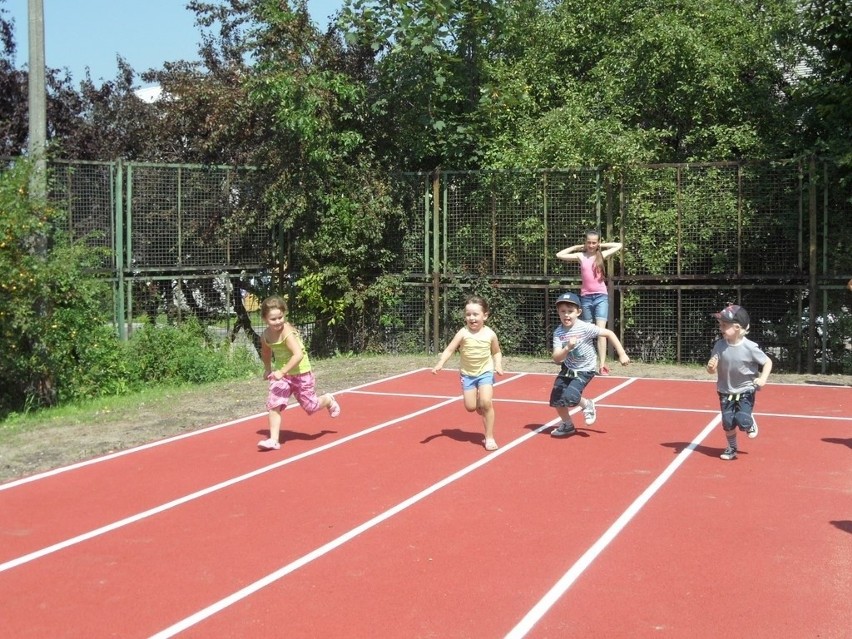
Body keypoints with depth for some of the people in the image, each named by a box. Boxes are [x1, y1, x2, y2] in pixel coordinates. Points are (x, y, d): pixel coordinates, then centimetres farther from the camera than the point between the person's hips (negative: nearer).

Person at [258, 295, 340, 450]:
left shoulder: (288, 333, -28)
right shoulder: (266, 336, -6)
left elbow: (299, 355, -41)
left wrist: (282, 371, -43)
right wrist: (267, 369, 18)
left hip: (300, 374, -5)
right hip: (281, 374, 5)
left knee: (311, 406, 11)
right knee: (274, 405, -10)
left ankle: (328, 400, 43)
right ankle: (273, 440, -6)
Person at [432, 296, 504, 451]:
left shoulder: (490, 334, -8)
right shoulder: (463, 333, -12)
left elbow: (496, 352, 8)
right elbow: (449, 350, -16)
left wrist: (498, 365, -10)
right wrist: (440, 363, -31)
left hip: (485, 372, -1)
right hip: (468, 374, 1)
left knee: (486, 403, -16)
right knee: (470, 407, -1)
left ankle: (489, 437, -3)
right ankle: (481, 408, 37)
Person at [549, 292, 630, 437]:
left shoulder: (585, 328, -22)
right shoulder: (558, 333, -13)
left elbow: (609, 333, -17)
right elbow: (556, 358, -19)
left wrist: (622, 354, -18)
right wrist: (567, 348, -39)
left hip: (584, 371, -5)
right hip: (568, 369, 5)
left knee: (569, 398, -22)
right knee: (556, 399, 3)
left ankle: (587, 405, 11)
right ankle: (567, 425, 29)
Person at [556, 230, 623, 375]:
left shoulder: (602, 255, 4)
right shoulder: (580, 256, 5)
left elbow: (619, 245, 7)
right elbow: (559, 255, 4)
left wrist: (602, 245, 8)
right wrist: (576, 247, 8)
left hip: (601, 296, -2)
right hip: (585, 297, 2)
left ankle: (602, 365, -19)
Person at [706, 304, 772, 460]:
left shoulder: (750, 347, -20)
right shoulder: (719, 345, -11)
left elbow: (768, 362, -8)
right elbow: (712, 370, -5)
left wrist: (763, 378, -23)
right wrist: (711, 367, -29)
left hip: (745, 392, -3)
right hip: (726, 392, 3)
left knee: (742, 422, -16)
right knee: (728, 423, 1)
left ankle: (751, 422, 22)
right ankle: (732, 448, 28)